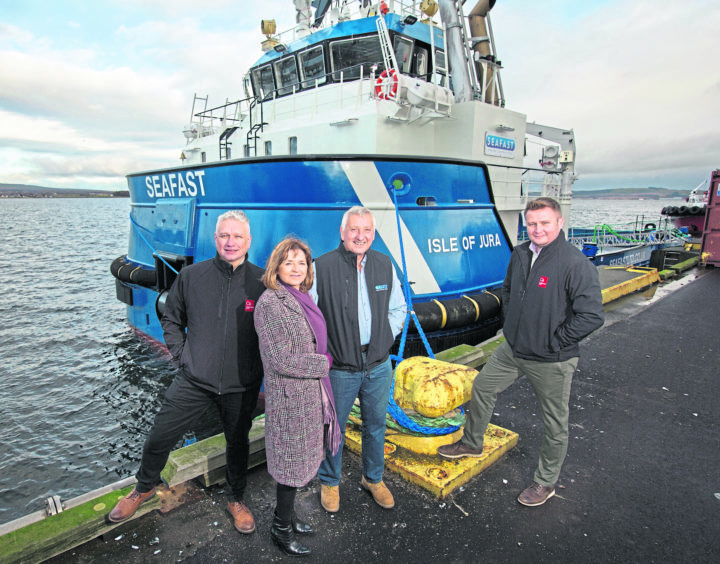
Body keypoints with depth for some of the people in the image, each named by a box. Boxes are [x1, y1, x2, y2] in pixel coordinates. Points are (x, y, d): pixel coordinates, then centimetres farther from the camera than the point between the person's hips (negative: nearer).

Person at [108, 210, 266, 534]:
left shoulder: (262, 282, -9)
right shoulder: (191, 276, -4)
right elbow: (171, 319, 10)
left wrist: (262, 365, -2)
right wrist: (181, 355, 2)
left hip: (241, 386, -1)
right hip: (193, 381, 1)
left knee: (238, 443, 17)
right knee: (159, 439, 11)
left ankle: (236, 500, 42)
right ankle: (144, 488, 43)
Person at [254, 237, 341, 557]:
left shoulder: (302, 299, 7)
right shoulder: (270, 303, -19)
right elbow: (282, 360, -23)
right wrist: (324, 362, -13)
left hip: (311, 394, 8)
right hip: (290, 396, -8)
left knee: (300, 459, 21)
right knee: (293, 463, 8)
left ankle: (285, 514, 42)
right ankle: (281, 529, 30)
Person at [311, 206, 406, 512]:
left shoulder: (385, 264, 2)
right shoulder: (322, 267, -12)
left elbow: (398, 308, 14)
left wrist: (385, 337, 3)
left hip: (378, 366, 4)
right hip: (339, 369, -3)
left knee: (375, 425, 20)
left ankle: (373, 478, 44)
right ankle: (329, 482, 40)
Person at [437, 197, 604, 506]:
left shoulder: (577, 264, -21)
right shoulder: (520, 254, 1)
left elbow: (592, 315, -23)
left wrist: (554, 341, -18)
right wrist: (510, 322, 10)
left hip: (551, 361, -7)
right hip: (512, 349, 7)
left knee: (554, 422, 11)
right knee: (482, 386, 18)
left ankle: (546, 482, 34)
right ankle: (472, 443, 42)